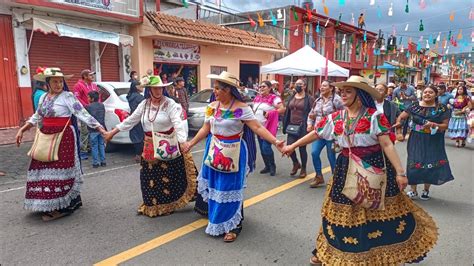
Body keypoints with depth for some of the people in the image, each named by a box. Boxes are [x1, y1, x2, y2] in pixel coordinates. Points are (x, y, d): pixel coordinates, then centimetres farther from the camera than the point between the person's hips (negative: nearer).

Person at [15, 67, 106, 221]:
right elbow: (36, 117, 24)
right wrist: (22, 130, 22)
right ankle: (48, 204, 24)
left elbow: (83, 114, -16)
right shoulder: (43, 97, 12)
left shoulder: (67, 96, -9)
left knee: (59, 169, -6)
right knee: (46, 169, 11)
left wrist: (100, 128, -25)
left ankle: (61, 207, 1)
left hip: (63, 137, -7)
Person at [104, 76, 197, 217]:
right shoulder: (144, 104, 5)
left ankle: (167, 205, 24)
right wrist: (112, 132, 14)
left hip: (168, 146, -5)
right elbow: (130, 120, 13)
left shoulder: (170, 104, -11)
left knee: (169, 177, 5)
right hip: (150, 147, 5)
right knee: (150, 177, 12)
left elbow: (178, 123, -22)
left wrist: (183, 142, -37)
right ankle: (152, 206, 29)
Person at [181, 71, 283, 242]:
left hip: (233, 154, -5)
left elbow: (258, 128, -18)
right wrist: (191, 143, 13)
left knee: (230, 190, 2)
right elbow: (206, 129, 12)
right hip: (214, 153, 6)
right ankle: (217, 221, 34)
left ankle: (233, 225, 19)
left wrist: (275, 142, -28)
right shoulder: (212, 106, 3)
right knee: (214, 188, 13)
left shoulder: (241, 108, -15)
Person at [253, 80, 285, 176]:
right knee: (262, 148, 11)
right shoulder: (257, 98, 11)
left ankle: (273, 167, 6)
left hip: (269, 127, -7)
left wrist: (270, 113, -25)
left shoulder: (274, 98, -11)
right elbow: (254, 110, 23)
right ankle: (267, 166, 26)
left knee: (266, 147, -13)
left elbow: (282, 109, -19)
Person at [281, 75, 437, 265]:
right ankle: (329, 250, 28)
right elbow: (315, 134, 11)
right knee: (343, 212, 11)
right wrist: (292, 146, 16)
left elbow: (387, 145, -13)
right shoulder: (336, 118, 3)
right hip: (347, 169, 3)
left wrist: (400, 172, -17)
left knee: (379, 210, 7)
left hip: (373, 167, -3)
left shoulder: (374, 116, -10)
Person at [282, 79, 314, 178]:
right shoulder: (291, 98, 12)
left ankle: (303, 169, 22)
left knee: (302, 148, 3)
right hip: (292, 126, 5)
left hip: (303, 127, -5)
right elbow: (287, 112, 14)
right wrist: (286, 125, 9)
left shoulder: (309, 98, -4)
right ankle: (296, 163, 26)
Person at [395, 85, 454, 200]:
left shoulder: (442, 109, -2)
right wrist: (398, 132, -7)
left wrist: (434, 125, -22)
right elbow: (400, 118, 2)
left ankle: (426, 190, 27)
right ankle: (413, 191, 15)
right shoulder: (415, 106, 0)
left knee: (431, 165, 4)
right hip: (416, 140, 0)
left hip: (433, 142, 0)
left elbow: (445, 126, -2)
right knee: (414, 164, 0)